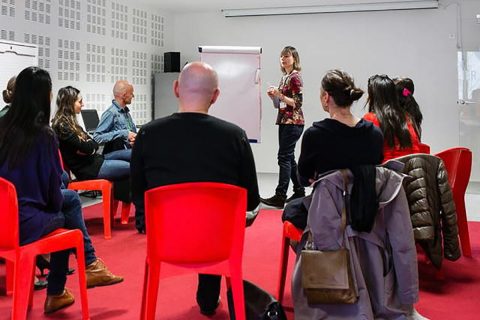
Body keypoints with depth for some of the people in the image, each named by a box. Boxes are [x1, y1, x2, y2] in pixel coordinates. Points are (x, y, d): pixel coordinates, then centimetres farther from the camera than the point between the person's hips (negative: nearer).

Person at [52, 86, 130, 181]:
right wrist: (89, 143, 2)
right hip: (86, 167, -9)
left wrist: (86, 144, -13)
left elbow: (95, 145, 9)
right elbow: (88, 148, -21)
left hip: (94, 159, 9)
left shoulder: (70, 122, 12)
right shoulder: (62, 126, -18)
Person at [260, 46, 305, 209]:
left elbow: (297, 103, -14)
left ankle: (280, 197, -10)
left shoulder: (295, 77, -9)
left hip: (293, 122, -9)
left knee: (284, 157, -11)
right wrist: (273, 96, 3)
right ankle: (299, 192, 21)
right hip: (284, 122, 9)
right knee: (289, 157, 12)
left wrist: (280, 95, -22)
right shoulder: (284, 77, 16)